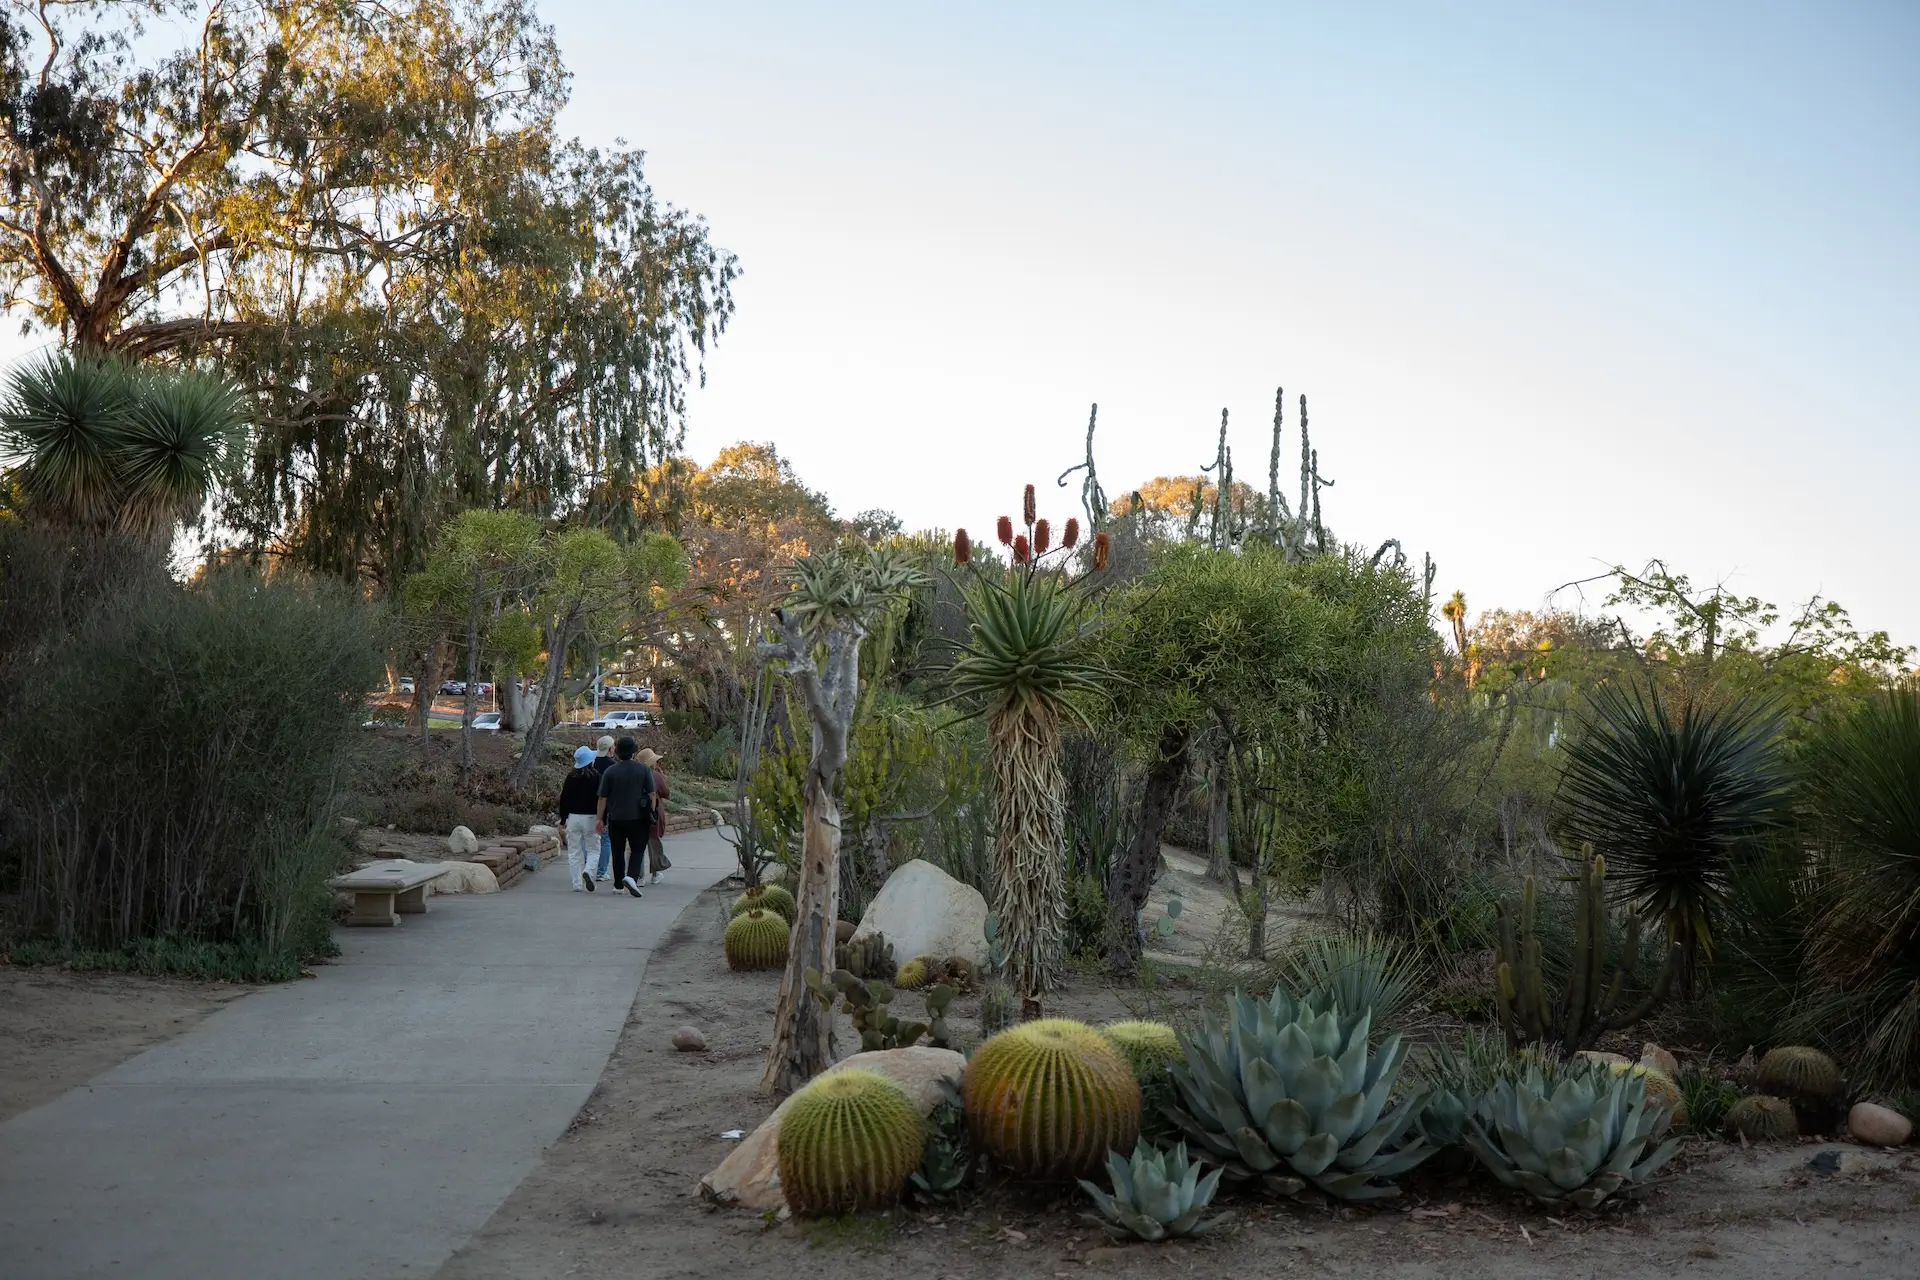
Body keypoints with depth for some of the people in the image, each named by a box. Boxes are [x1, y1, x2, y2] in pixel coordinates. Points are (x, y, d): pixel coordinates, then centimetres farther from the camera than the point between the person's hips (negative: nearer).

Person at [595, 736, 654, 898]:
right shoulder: (644, 770, -1)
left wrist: (600, 819, 5)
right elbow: (651, 794, -1)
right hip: (638, 818, -1)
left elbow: (603, 798, -2)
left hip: (616, 819, 1)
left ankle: (618, 885, 18)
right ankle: (631, 877, -19)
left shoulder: (610, 772, -3)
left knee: (618, 852, 12)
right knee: (637, 851, 5)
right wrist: (651, 814, 8)